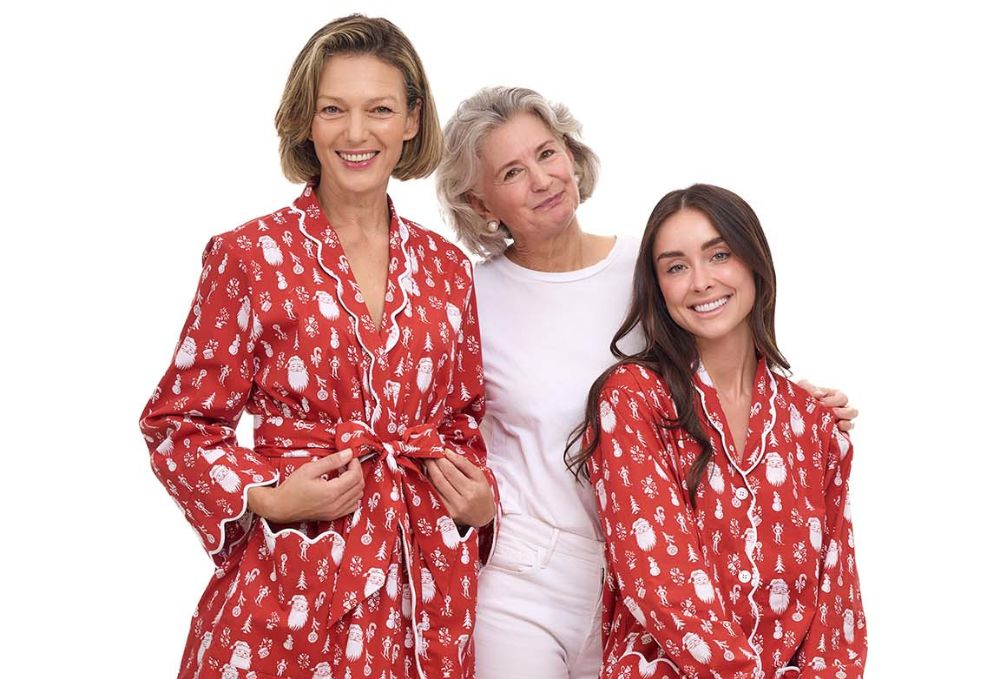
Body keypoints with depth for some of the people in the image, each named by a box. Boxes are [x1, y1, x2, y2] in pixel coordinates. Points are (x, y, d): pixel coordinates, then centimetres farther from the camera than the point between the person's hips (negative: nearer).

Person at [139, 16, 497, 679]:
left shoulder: (446, 267, 7)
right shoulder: (251, 255, -5)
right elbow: (179, 423, -1)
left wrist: (480, 499, -1)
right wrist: (266, 499, -15)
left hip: (427, 584, 4)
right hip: (290, 590, -3)